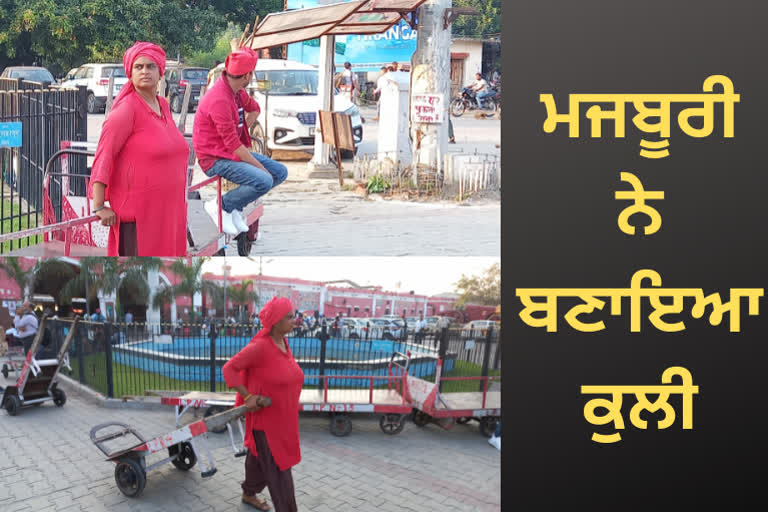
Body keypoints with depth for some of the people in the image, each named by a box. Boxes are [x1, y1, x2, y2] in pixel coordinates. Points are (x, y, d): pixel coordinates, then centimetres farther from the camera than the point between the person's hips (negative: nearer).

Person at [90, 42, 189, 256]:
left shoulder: (163, 106, 12)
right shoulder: (126, 109, -10)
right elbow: (102, 157, -14)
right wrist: (99, 207, -19)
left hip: (167, 210, 7)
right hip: (136, 211, -7)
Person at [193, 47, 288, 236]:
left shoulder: (238, 92, 6)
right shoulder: (219, 100, -24)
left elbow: (254, 108, 31)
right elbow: (233, 145, -25)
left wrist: (245, 128, 12)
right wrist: (260, 167, -20)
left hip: (235, 152, 10)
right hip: (215, 159, -10)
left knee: (280, 172, 2)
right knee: (264, 181, -28)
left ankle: (235, 206, 6)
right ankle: (221, 206, -8)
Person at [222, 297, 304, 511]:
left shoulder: (283, 343, 2)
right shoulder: (260, 347, -23)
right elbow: (229, 369, -18)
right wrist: (248, 397, -21)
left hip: (282, 417, 8)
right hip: (265, 418, -8)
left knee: (259, 458, 25)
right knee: (278, 469, -3)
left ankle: (249, 494, 45)